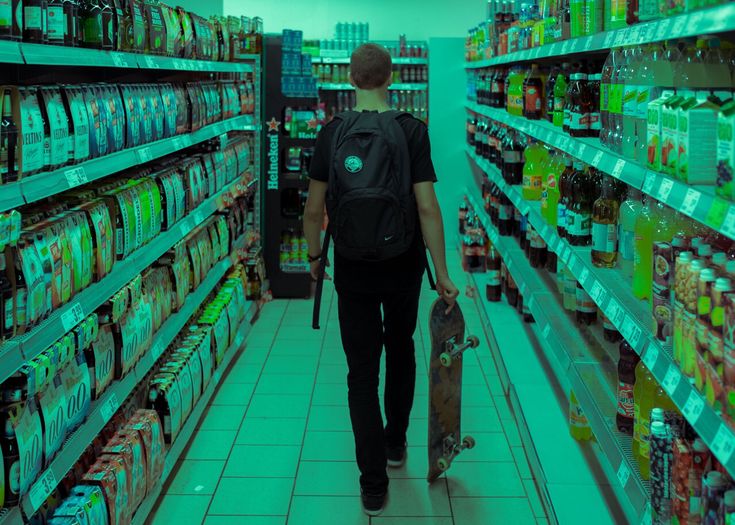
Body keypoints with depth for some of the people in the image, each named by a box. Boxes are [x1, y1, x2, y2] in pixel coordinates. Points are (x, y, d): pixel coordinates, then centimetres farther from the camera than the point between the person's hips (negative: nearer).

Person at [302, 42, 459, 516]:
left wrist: (315, 256, 12)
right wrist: (442, 275, -10)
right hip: (403, 265, 1)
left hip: (353, 269, 0)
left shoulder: (332, 134, -7)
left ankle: (373, 485, 7)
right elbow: (427, 207, -16)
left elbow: (315, 209, -5)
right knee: (401, 351, 25)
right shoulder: (412, 131, -11)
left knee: (361, 372, 6)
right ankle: (396, 443, 41)